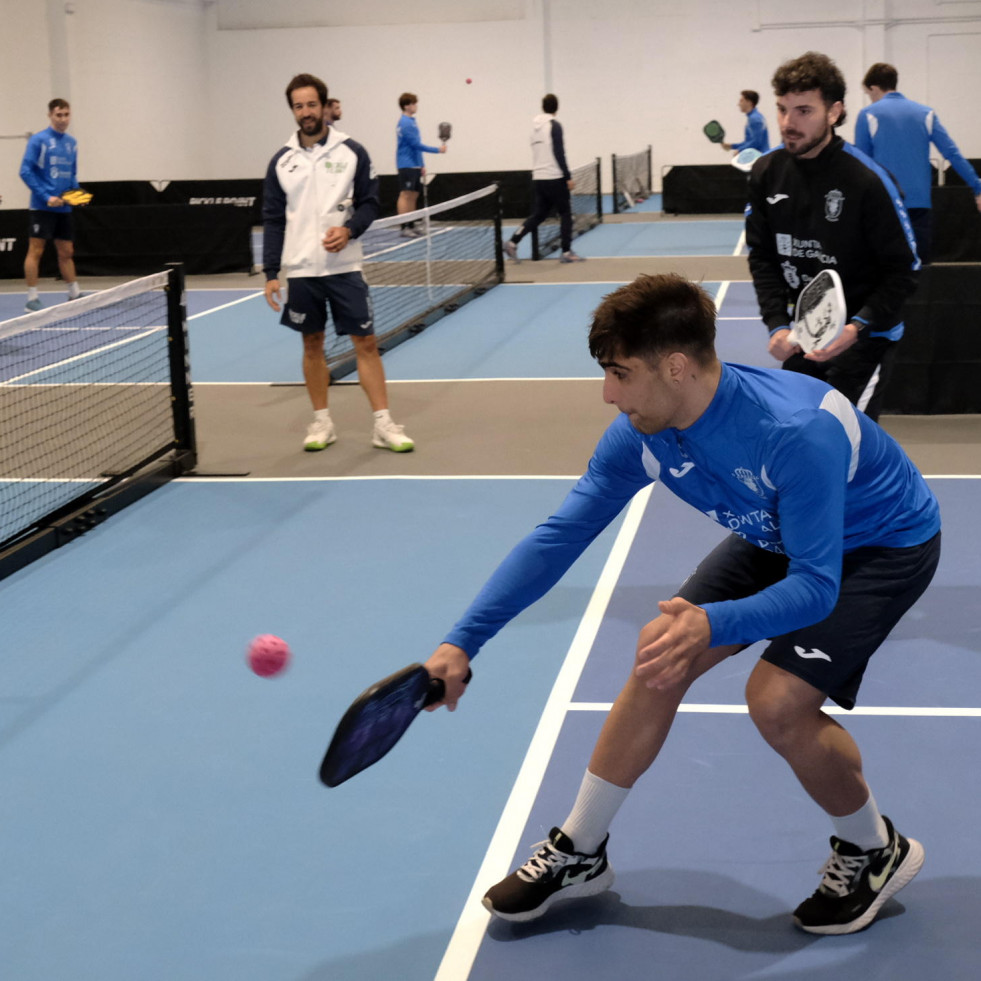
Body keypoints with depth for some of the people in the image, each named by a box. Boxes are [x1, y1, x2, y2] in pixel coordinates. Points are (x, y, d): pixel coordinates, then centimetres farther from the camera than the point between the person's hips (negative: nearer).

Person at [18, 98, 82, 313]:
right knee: (35, 251, -4)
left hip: (63, 207, 6)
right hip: (42, 207, -6)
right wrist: (46, 197, -18)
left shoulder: (71, 143, 12)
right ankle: (32, 299, -1)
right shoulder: (38, 140, -8)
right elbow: (25, 172, -12)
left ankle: (75, 295, 21)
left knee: (66, 252, 13)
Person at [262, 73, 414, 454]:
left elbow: (369, 202, 2)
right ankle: (321, 422, 20)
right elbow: (273, 220, 6)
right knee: (312, 344, 9)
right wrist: (270, 273, 1)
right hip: (300, 269, 2)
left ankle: (383, 425, 3)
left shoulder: (351, 152, 0)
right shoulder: (282, 161, 5)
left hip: (344, 266, -2)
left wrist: (349, 229, -18)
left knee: (365, 342, -2)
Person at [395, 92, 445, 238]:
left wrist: (421, 165, 20)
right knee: (405, 195, -9)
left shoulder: (411, 121, 15)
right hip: (407, 165, -9)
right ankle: (404, 228, -11)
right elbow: (416, 144, -18)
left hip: (414, 165, 9)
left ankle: (411, 226, 11)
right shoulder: (405, 123, -15)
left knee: (413, 196, 9)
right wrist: (437, 149, -14)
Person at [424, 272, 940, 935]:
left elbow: (815, 586, -37)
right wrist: (463, 641, -18)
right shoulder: (640, 436, -19)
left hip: (887, 543, -7)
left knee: (778, 700, -22)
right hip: (780, 538, 7)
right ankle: (579, 853, 15)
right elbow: (560, 536, -13)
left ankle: (876, 852, 8)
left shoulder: (797, 432, -39)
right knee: (659, 657, -2)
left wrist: (713, 625, -55)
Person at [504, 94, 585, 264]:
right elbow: (559, 153, -15)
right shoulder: (554, 125, -10)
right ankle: (566, 252, 4)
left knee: (539, 214, 13)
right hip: (555, 178, -7)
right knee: (565, 214, 4)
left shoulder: (535, 125, 11)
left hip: (538, 178, 7)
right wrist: (568, 177, -13)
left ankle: (513, 242, 4)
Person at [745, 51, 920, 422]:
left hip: (864, 336, -6)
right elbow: (762, 256, 5)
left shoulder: (867, 180, -18)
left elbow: (903, 270, -13)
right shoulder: (766, 173, -2)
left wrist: (857, 328, -24)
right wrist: (777, 325, -8)